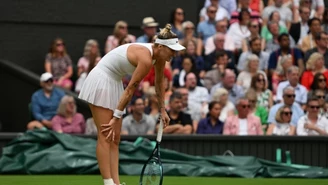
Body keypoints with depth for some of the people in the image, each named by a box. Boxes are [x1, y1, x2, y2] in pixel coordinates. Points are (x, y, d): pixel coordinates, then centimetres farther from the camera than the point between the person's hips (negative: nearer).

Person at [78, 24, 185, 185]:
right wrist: (117, 117, -16)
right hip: (101, 82, -10)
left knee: (115, 139, 4)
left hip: (114, 83, 10)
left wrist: (162, 110, 21)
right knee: (105, 137, -12)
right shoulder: (146, 59, -28)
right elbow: (130, 90, -22)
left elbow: (159, 83, 16)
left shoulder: (159, 56, -2)